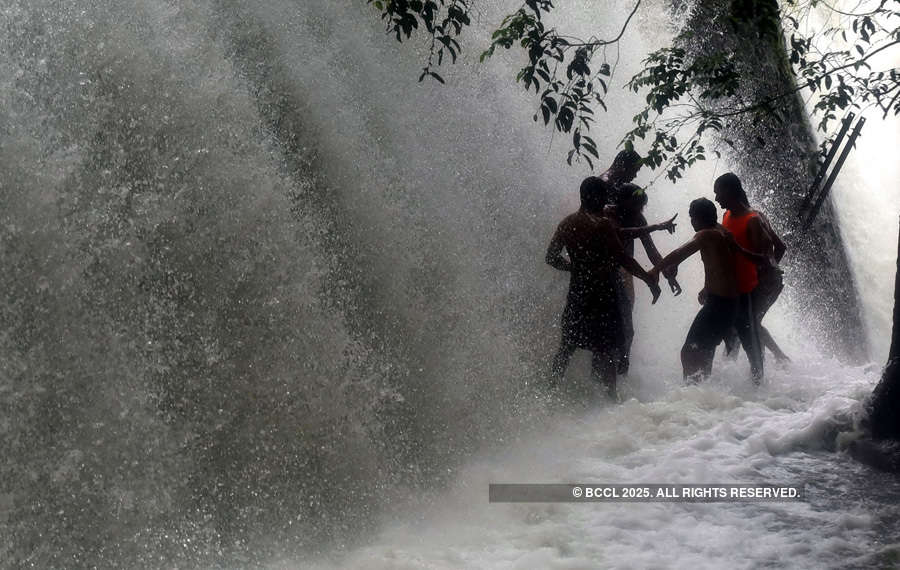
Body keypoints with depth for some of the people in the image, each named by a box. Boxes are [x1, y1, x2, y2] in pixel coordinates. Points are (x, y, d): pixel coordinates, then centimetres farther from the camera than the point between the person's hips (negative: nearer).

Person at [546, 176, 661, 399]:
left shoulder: (567, 223, 5)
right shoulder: (602, 224, -15)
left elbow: (551, 257, 11)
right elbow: (623, 258, -17)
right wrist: (650, 280, -11)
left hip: (576, 292, 6)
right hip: (601, 293, -6)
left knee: (567, 344, 18)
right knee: (607, 349, 0)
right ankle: (609, 393, -1)